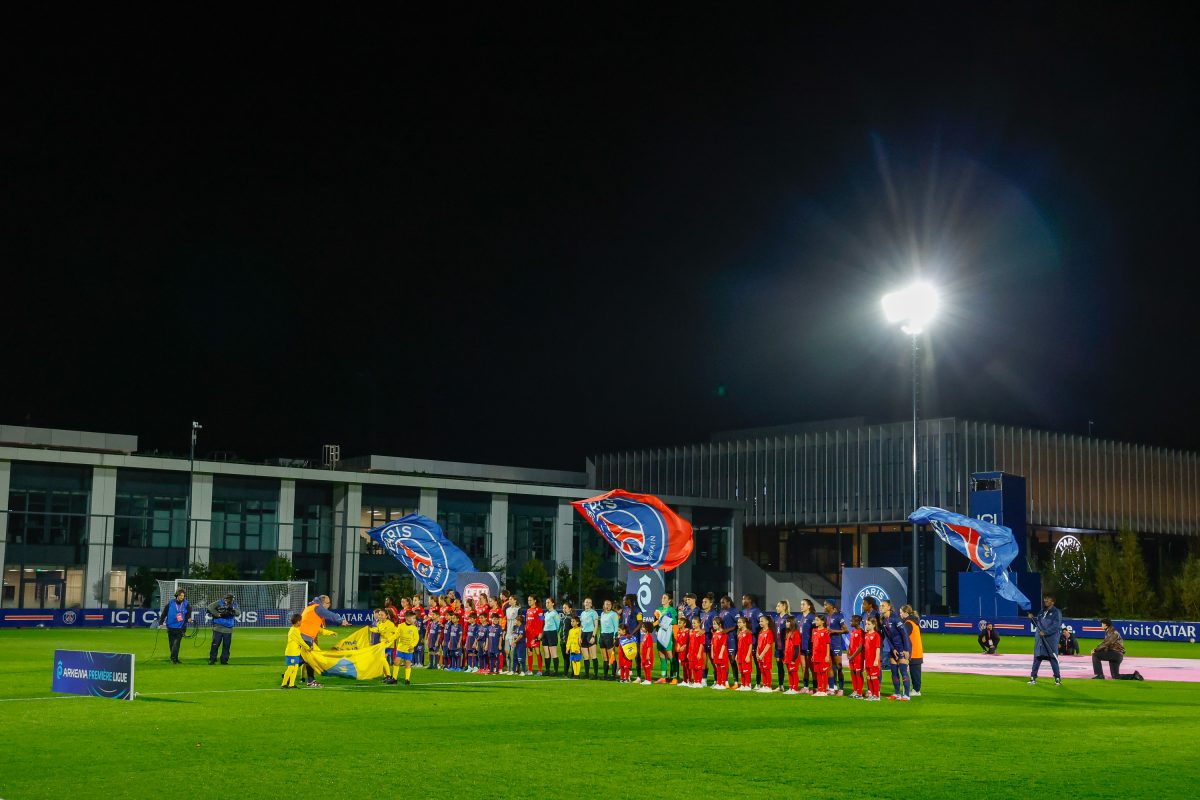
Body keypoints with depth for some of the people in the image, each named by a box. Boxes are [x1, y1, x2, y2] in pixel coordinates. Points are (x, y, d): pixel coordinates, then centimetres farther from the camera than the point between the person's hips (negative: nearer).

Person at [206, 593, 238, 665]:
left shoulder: (234, 604, 4)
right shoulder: (219, 603, -6)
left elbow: (237, 613, -9)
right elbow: (210, 607, -14)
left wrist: (232, 610, -30)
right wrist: (218, 614, -16)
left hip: (228, 629, 3)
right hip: (218, 627, -3)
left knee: (226, 645, 5)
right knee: (215, 644, -3)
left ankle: (224, 660, 14)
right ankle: (212, 659, 5)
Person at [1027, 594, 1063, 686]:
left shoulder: (1056, 612, -4)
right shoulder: (1041, 612, 18)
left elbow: (1056, 626, -14)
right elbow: (1037, 624, 22)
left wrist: (1045, 632, -21)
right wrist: (1032, 618, 3)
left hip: (1051, 639, -6)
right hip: (1039, 639, 6)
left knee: (1053, 659, -4)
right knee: (1037, 658, 6)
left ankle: (1058, 678, 3)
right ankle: (1033, 677, 10)